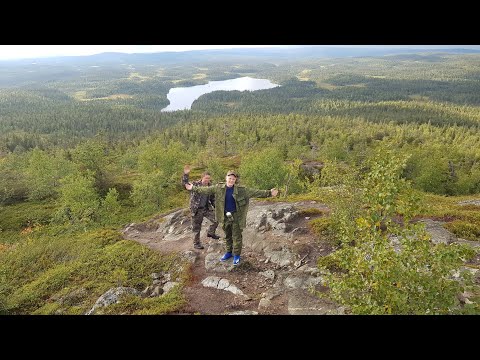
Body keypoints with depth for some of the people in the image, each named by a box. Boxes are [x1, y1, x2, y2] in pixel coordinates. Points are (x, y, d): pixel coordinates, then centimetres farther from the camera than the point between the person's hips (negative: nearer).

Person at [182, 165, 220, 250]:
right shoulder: (195, 184, -11)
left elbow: (213, 199, 12)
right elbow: (184, 183, -24)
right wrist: (186, 174, -37)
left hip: (207, 208, 4)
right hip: (197, 210, -4)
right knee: (196, 228, 6)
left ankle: (210, 232, 17)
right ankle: (196, 243, 24)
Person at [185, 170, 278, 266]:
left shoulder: (241, 190, -11)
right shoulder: (219, 188, -5)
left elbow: (255, 192, -13)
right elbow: (206, 189, 3)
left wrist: (268, 193, -20)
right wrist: (193, 188, 4)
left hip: (236, 216, -3)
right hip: (225, 216, 3)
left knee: (236, 237, 5)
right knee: (227, 236, 18)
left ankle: (236, 255, 22)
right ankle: (228, 252, 36)